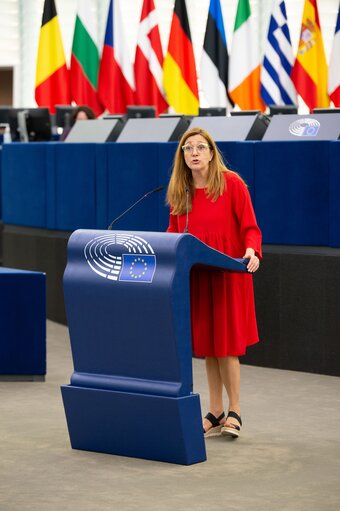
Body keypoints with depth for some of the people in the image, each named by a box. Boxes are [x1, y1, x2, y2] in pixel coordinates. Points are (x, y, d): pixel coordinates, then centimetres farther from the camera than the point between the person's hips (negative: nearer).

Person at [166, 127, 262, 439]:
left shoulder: (232, 184, -7)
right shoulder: (178, 191, 6)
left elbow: (250, 227, -8)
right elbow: (173, 233, 14)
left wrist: (251, 251, -26)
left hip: (227, 273, -4)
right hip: (194, 276, 4)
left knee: (225, 342, -3)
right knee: (206, 343, 7)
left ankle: (234, 411, 9)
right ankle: (216, 412, 15)